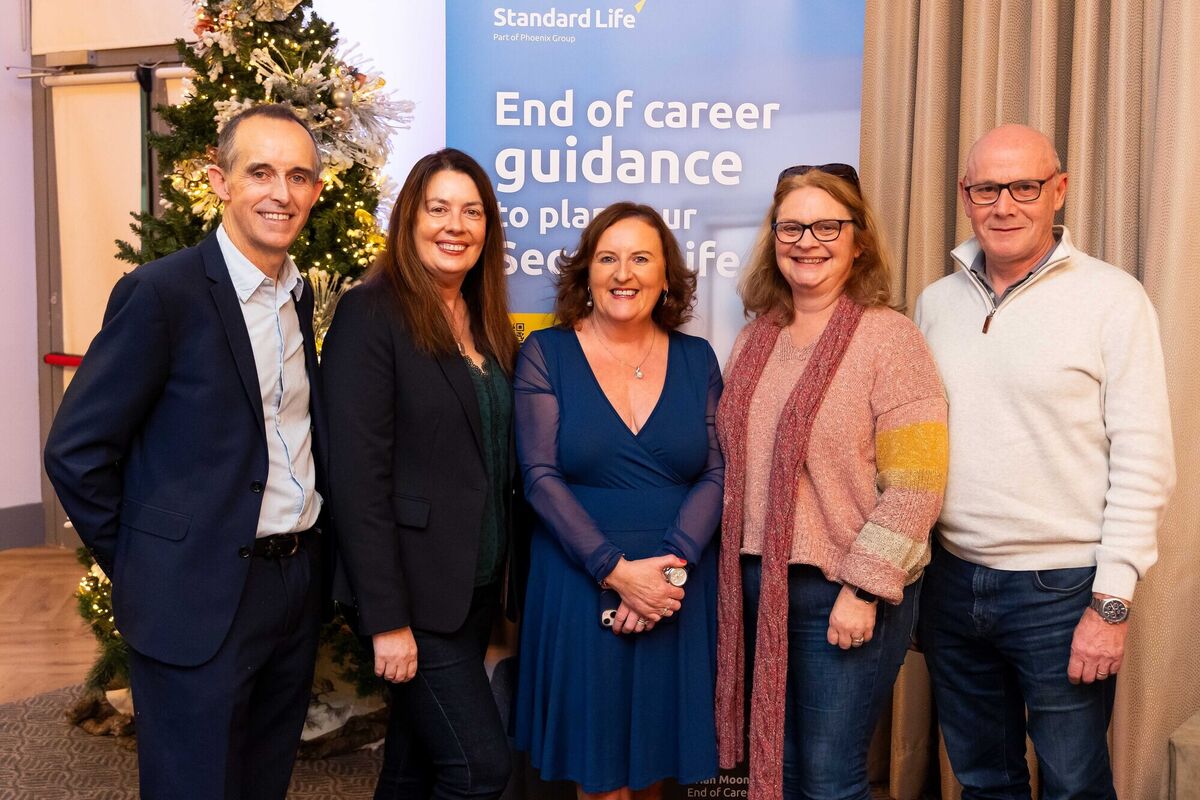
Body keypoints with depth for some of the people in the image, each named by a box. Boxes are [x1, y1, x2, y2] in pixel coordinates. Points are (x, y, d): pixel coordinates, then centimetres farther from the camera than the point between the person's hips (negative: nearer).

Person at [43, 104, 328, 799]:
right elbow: (76, 452, -12)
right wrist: (140, 571, -5)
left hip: (297, 586, 7)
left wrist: (304, 552, 9)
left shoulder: (300, 294, 8)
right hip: (198, 603, -6)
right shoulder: (161, 292, -14)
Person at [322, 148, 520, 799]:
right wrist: (386, 619, -19)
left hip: (478, 587, 7)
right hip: (415, 591, -7)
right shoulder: (370, 314, -12)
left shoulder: (488, 325, 10)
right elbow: (357, 474, -17)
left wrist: (501, 582, 7)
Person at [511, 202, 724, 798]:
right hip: (580, 587, -2)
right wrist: (616, 569, -16)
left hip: (680, 588, 2)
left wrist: (671, 566, -14)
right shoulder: (547, 354, -1)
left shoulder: (697, 359, 6)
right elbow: (541, 476, -8)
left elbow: (716, 474, 0)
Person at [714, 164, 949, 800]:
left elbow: (916, 483, -15)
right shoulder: (754, 340, 7)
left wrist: (864, 588, -17)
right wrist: (734, 568, 9)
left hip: (847, 595, -5)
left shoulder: (889, 337, -10)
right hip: (756, 588, 6)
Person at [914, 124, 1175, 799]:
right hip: (951, 582, 4)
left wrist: (1112, 603, -13)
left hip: (1060, 589, -4)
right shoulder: (936, 301, 6)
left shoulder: (1112, 299, -9)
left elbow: (1144, 462, -11)